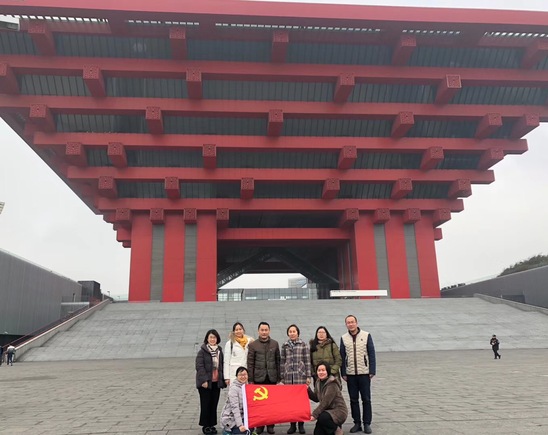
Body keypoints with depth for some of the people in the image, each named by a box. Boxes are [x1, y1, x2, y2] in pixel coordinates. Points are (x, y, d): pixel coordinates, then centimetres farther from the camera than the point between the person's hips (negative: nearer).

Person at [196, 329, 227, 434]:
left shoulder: (219, 351, 9)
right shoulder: (202, 351, -7)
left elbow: (221, 365, 13)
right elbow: (199, 366, -12)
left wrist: (223, 379, 6)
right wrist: (204, 380, -17)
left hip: (216, 382, 5)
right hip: (205, 382, -5)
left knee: (214, 404, 9)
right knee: (205, 404, 4)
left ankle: (212, 424, 20)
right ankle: (205, 425, 15)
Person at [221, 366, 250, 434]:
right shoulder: (234, 388, -19)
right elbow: (235, 407, -25)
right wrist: (240, 425, -30)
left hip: (241, 416, 8)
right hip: (230, 419, -8)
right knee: (246, 430, -20)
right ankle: (228, 431, 2)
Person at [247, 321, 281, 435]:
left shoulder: (275, 344, 7)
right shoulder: (253, 345, 1)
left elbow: (278, 361, 7)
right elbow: (250, 363, 0)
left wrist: (279, 378, 4)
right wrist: (250, 380, -3)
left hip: (272, 378, 1)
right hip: (258, 378, -1)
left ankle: (270, 425, 16)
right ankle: (259, 425, 14)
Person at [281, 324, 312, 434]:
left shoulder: (303, 345, 4)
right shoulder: (284, 346, 9)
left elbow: (307, 361, 1)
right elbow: (282, 362, 9)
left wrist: (308, 376, -3)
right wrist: (281, 377, 6)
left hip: (300, 375, -2)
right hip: (288, 376, 2)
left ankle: (301, 424, 10)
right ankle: (292, 424, 11)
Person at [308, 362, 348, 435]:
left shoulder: (332, 384, -21)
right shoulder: (318, 382, 4)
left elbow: (325, 402, -25)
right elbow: (316, 398, 7)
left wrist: (314, 414, -27)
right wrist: (308, 390, -7)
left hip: (339, 411, -7)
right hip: (328, 410, 7)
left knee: (322, 418, -33)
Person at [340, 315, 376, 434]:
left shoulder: (366, 336, -3)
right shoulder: (344, 338, 3)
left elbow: (372, 354, -2)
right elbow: (342, 357, 5)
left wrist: (372, 371, -6)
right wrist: (343, 373, 2)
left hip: (364, 373, -2)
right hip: (350, 374, 2)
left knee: (366, 399, 5)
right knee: (353, 400, 8)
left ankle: (367, 424, 15)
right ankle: (357, 423, 19)